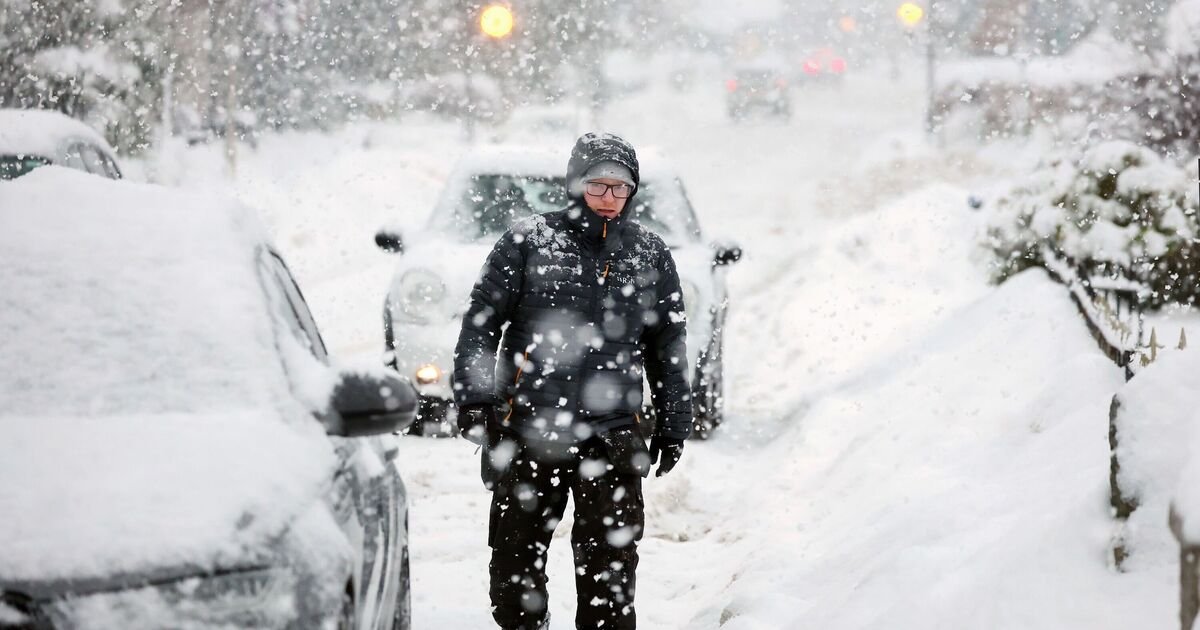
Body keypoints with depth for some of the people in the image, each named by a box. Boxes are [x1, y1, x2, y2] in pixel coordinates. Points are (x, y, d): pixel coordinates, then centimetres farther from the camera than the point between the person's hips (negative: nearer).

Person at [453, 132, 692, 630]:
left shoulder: (650, 253, 10)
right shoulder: (528, 241, 1)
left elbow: (668, 345, 16)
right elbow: (481, 320, 1)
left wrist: (673, 424, 14)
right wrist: (472, 397, -8)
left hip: (611, 436, 1)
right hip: (527, 430, -1)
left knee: (610, 561, -2)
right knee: (515, 553, 7)